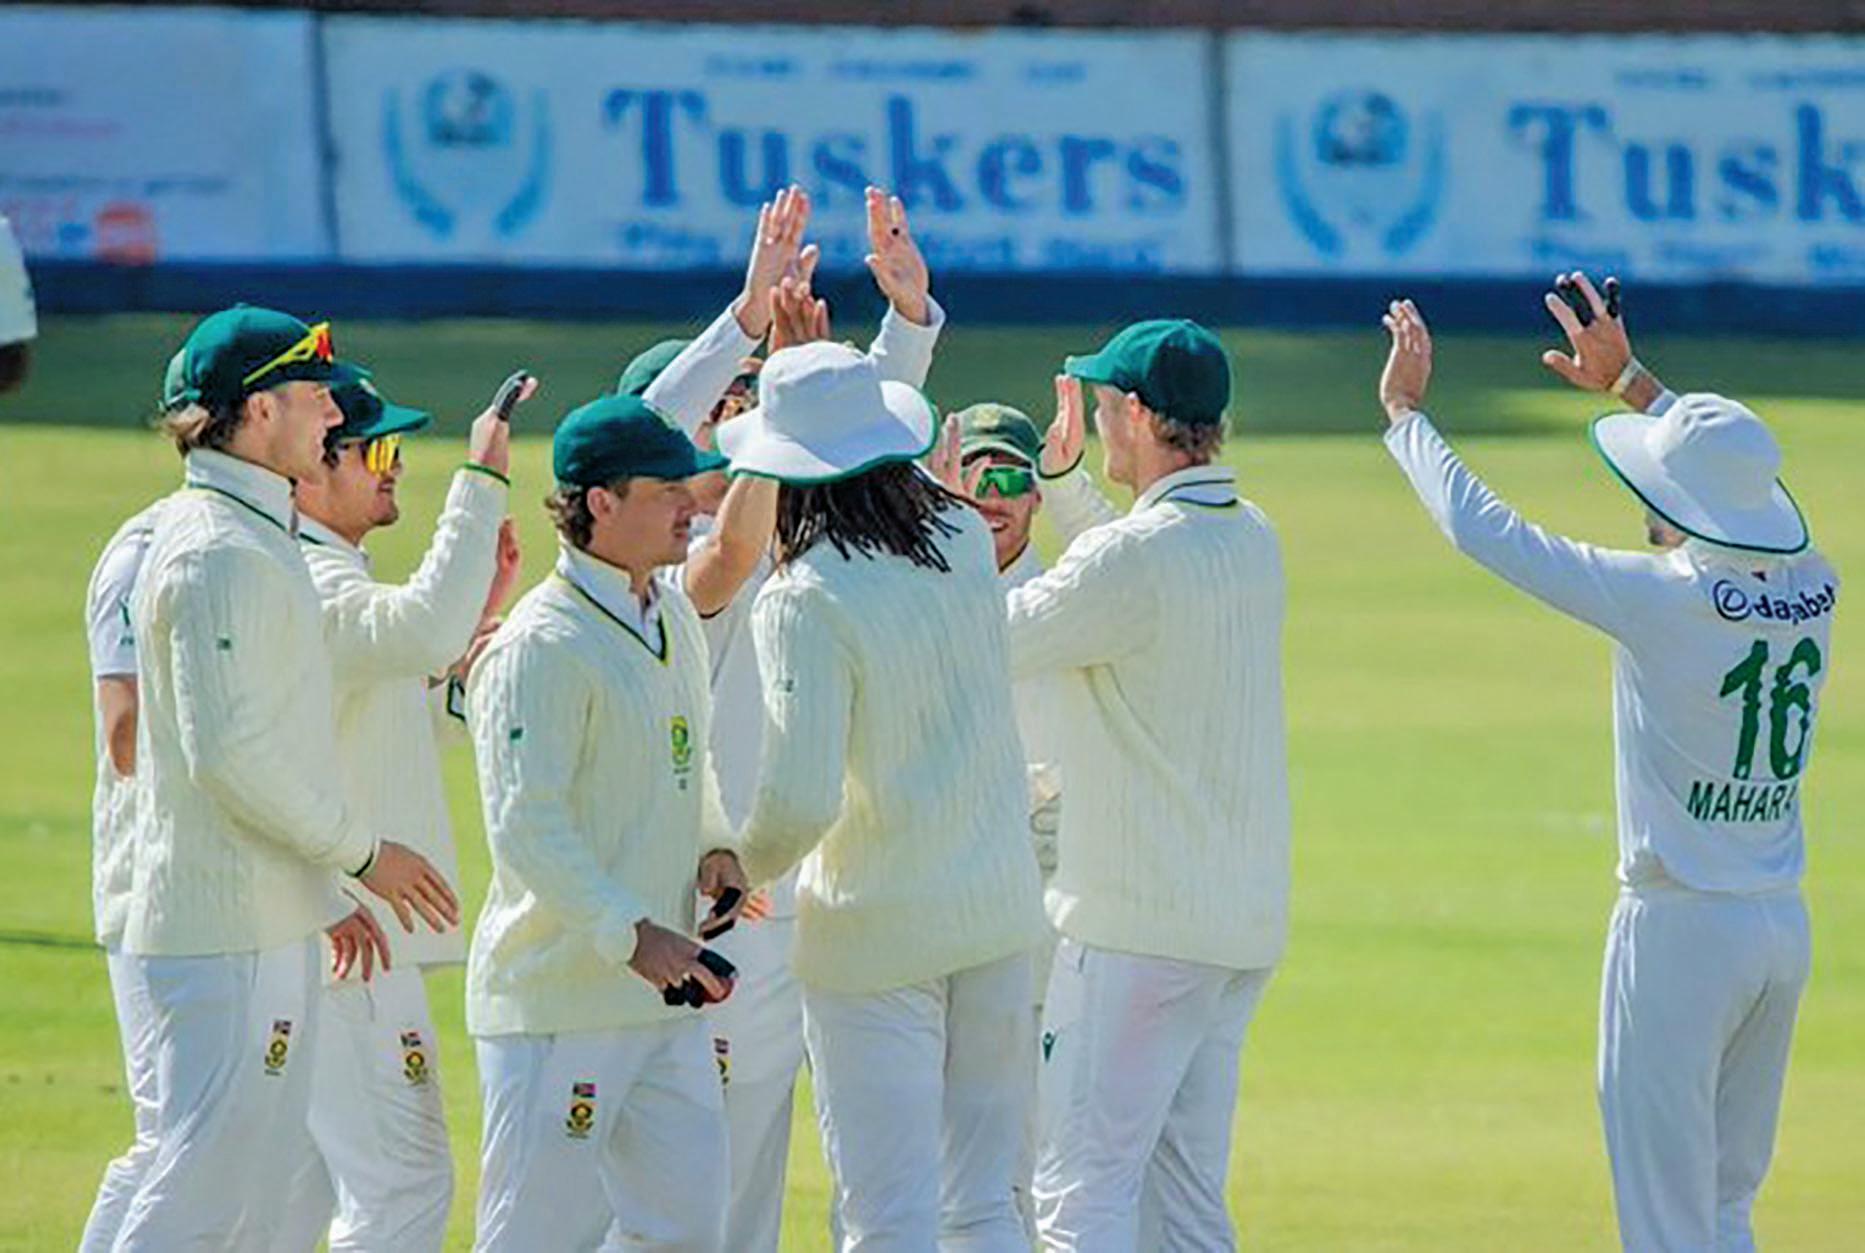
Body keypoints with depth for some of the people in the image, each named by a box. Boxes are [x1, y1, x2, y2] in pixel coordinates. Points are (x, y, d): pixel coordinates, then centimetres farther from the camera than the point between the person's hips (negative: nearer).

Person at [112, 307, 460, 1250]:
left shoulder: (253, 538, 17)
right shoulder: (220, 552, -16)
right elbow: (227, 751, -23)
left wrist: (332, 888, 20)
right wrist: (361, 852, -15)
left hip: (265, 924, 11)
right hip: (229, 931, -11)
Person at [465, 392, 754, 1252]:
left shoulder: (672, 617, 13)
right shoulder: (542, 645, -16)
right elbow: (525, 825, -22)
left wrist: (711, 845, 7)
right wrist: (632, 935, -29)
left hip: (661, 992, 9)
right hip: (557, 995, -9)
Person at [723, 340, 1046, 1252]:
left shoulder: (804, 602, -17)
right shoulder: (965, 542, 0)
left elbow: (802, 798, -22)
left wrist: (737, 866, -3)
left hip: (877, 930, -6)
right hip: (999, 911, 6)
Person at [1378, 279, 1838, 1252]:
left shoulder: (1665, 598, -17)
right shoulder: (1812, 587, 0)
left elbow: (1483, 528, -11)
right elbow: (1737, 486, 22)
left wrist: (1404, 411, 2)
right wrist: (1627, 383, 29)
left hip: (1680, 925, -7)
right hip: (1784, 926, 7)